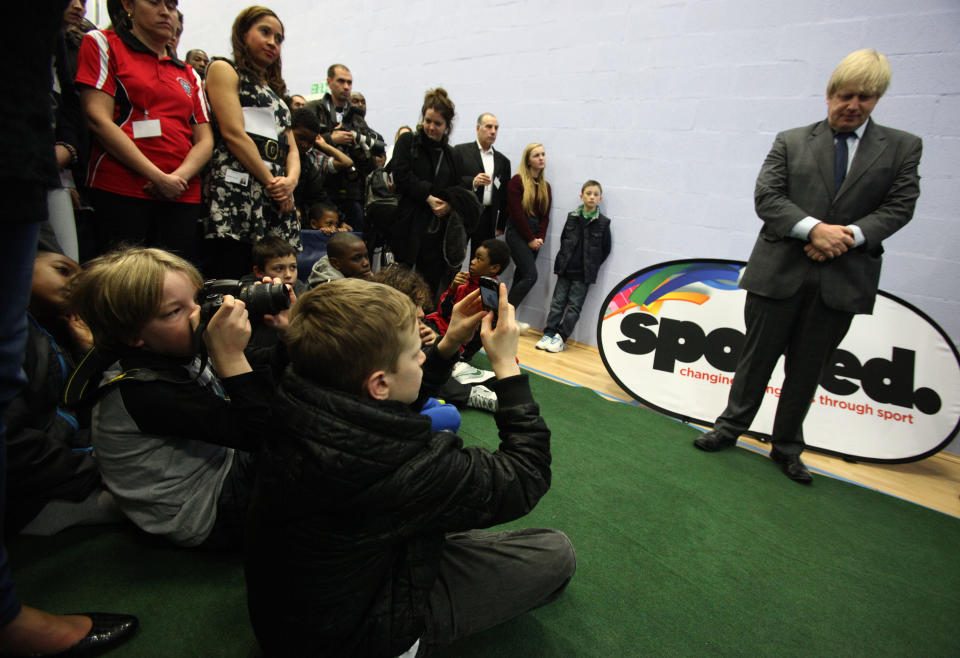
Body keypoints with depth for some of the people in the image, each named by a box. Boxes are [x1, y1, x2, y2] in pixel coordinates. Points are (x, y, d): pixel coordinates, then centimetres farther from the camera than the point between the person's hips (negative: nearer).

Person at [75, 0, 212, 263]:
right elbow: (99, 120, -2)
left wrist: (179, 177, -9)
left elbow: (205, 140, 12)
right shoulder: (102, 43, 12)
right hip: (120, 192, -3)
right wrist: (158, 177, -11)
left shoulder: (189, 74, 24)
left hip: (183, 197, 4)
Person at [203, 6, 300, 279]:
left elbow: (292, 147, 19)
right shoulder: (223, 69, 12)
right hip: (238, 187, -6)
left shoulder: (274, 89, 31)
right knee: (228, 288, -16)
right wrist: (272, 182, -9)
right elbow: (233, 133, -4)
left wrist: (291, 180, -2)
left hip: (278, 195, 7)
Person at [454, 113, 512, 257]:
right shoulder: (460, 151, 4)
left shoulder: (503, 160, 15)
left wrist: (501, 225, 13)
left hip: (488, 219, 3)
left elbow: (504, 196, 16)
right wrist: (472, 182, -20)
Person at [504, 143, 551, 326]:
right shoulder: (517, 181, -5)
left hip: (533, 236, 6)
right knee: (531, 275, -15)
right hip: (517, 233, -6)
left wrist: (540, 237, -3)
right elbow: (516, 213, -11)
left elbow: (545, 215, 11)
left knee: (522, 275, 4)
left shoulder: (545, 186, 15)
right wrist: (530, 239, -9)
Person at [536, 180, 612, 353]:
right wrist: (564, 259, 6)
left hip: (584, 273, -2)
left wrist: (592, 266, 0)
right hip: (565, 269, 3)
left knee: (574, 306, 1)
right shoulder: (572, 217, 4)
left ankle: (561, 337, 6)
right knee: (558, 302, 5)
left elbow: (605, 249, 2)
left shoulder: (603, 222, -3)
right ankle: (548, 334, 8)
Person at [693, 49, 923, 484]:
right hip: (780, 271, -1)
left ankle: (787, 447, 27)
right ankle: (731, 427, 26)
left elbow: (899, 207, 3)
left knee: (807, 367, 11)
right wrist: (813, 228, -18)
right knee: (758, 355, 8)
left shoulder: (903, 147, 10)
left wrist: (852, 234, -16)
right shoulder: (791, 142, 6)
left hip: (842, 278, 2)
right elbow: (766, 196, -5)